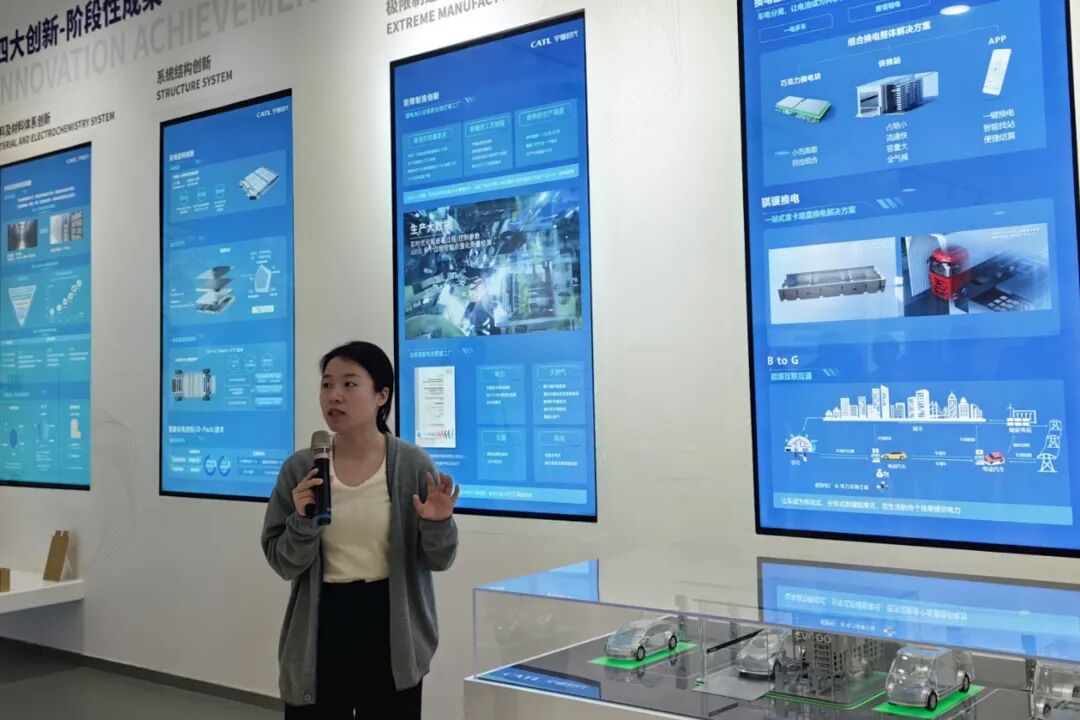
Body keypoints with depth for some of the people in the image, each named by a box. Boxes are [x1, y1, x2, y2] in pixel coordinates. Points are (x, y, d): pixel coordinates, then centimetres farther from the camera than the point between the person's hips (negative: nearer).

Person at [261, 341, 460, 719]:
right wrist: (303, 521, -18)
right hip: (322, 626, 1)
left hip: (391, 630, -1)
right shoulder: (300, 469, -3)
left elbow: (438, 560, 0)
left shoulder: (413, 465, -7)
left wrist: (437, 524, -21)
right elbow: (284, 563, 0)